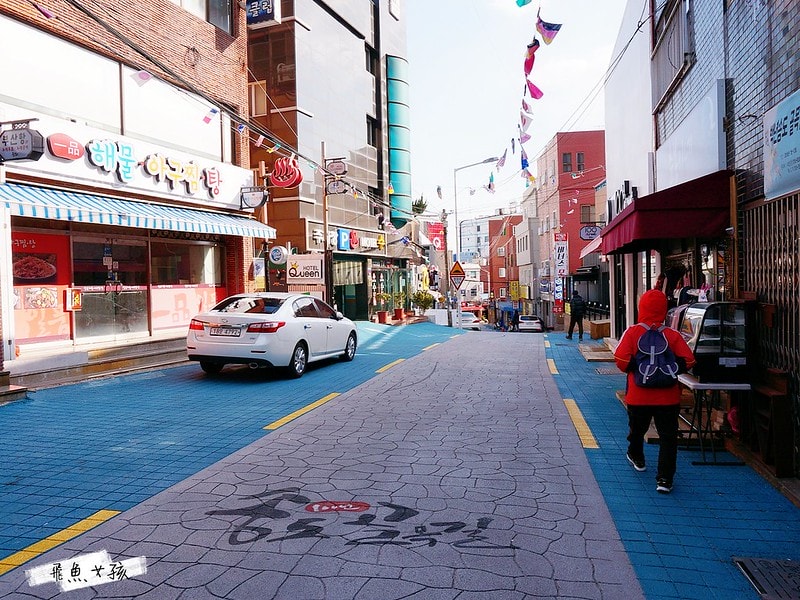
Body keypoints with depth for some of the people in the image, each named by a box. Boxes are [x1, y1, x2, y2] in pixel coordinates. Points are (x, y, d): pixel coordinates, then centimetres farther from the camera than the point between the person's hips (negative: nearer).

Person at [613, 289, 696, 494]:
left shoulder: (632, 332, -9)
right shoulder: (673, 335, -6)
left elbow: (621, 360, -17)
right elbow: (688, 361, -10)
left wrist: (634, 369, 2)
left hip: (638, 396, 1)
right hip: (668, 397, -1)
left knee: (636, 430, 24)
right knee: (668, 437, 4)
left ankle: (636, 458, 47)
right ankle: (664, 479, -2)